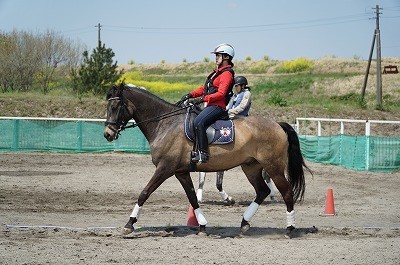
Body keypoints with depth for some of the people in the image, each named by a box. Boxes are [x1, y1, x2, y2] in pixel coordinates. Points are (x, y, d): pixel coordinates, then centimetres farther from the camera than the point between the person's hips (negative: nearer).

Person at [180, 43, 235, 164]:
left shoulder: (227, 74, -9)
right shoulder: (217, 72, 23)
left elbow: (221, 93, -20)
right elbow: (204, 88, 24)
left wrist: (203, 98, -25)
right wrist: (191, 94, 9)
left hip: (218, 107, -11)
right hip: (210, 106, 11)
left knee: (198, 122, -31)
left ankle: (202, 153, -34)